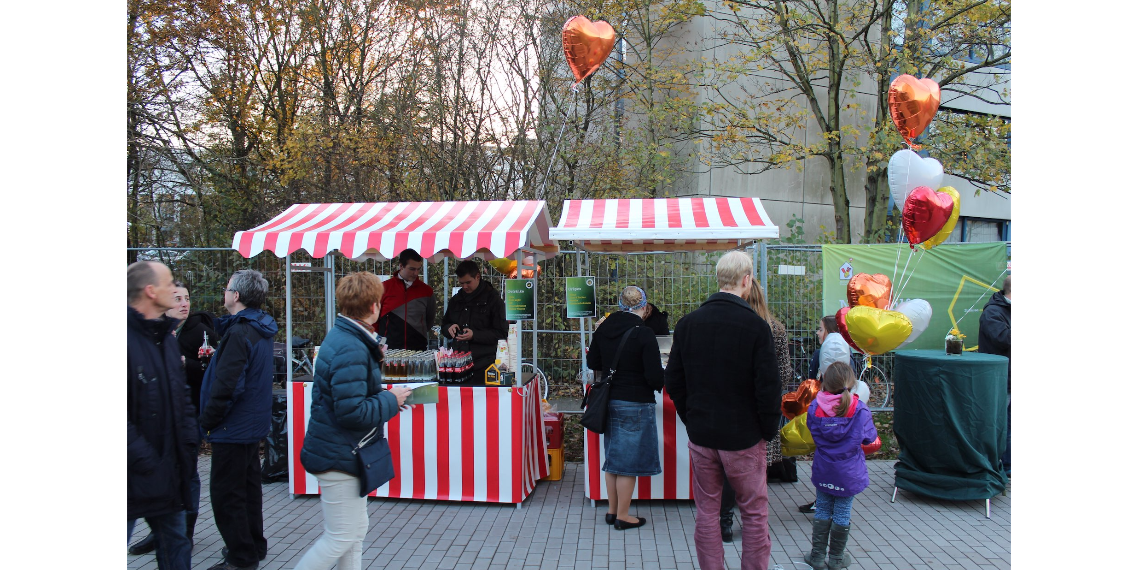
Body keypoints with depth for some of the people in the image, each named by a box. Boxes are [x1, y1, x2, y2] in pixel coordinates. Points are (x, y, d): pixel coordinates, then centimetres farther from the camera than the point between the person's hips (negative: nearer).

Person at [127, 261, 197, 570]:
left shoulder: (166, 337, 11)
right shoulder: (132, 338, -17)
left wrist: (189, 442, 6)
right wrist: (142, 458, -20)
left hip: (169, 469, 7)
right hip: (138, 472, -7)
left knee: (176, 544, 16)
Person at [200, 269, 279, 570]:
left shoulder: (238, 335, -22)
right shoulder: (260, 329, 7)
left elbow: (226, 387, -25)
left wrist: (207, 421, -13)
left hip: (232, 429, -10)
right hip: (252, 424, 10)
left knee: (226, 495, 1)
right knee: (247, 487, 20)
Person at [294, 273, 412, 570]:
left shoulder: (341, 337, 9)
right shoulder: (352, 350, -24)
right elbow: (352, 412, -28)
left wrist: (385, 395, 8)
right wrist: (391, 400, -15)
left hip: (342, 453, 10)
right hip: (340, 456, -10)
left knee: (357, 531, 18)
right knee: (341, 538, 2)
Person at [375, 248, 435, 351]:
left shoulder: (426, 291, 7)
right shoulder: (384, 288, 2)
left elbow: (430, 320, 18)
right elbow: (373, 318, 6)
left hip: (418, 349, 1)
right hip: (389, 349, -1)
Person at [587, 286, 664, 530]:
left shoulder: (604, 329, 0)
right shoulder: (644, 334, -17)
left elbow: (592, 363, 12)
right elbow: (655, 377, -18)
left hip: (609, 401, 6)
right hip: (635, 404, -6)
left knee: (614, 456, 18)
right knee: (629, 460, 5)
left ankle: (612, 510, 29)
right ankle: (623, 516, 15)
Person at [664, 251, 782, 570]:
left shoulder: (688, 323, -1)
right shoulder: (755, 326, -14)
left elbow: (673, 381, 4)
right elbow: (768, 386, -14)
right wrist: (769, 430, 1)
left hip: (701, 435, 4)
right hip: (743, 436, -3)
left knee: (706, 514, 13)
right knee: (754, 513, 11)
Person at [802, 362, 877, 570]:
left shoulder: (815, 407, -10)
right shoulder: (859, 409, -15)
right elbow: (869, 437, -4)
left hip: (823, 471, 2)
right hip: (848, 473, -1)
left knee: (822, 511, 14)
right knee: (842, 514, 10)